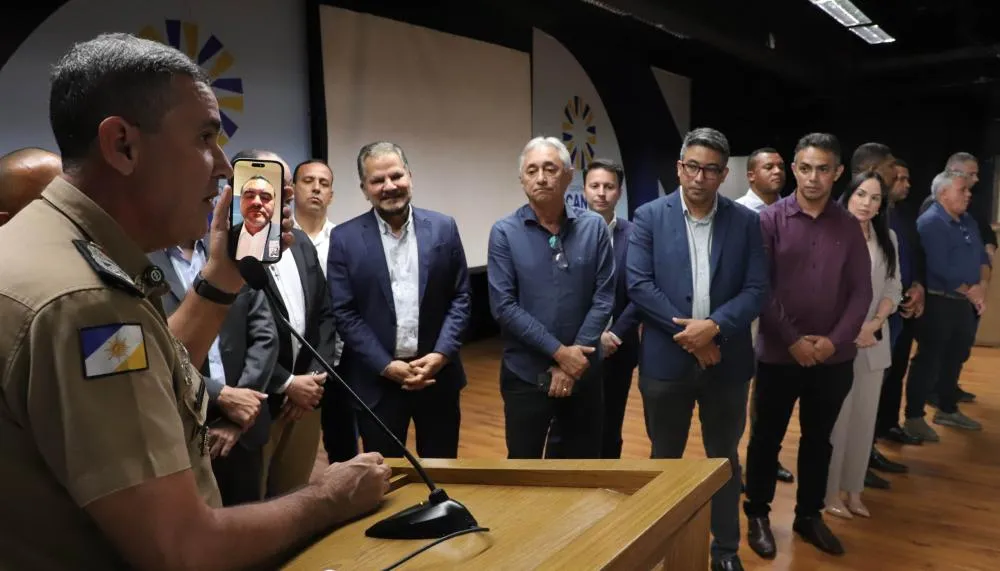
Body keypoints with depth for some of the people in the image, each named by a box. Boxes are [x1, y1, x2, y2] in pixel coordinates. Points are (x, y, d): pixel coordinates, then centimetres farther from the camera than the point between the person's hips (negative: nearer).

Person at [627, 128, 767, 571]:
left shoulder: (746, 222, 1)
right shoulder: (649, 217, -3)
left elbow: (756, 289, -3)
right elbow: (638, 284, -10)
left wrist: (714, 326, -19)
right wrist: (688, 333, -15)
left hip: (726, 361, 1)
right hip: (666, 359, -1)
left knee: (724, 458, 16)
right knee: (665, 458, 14)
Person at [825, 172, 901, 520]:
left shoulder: (887, 239, 9)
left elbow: (893, 287, 8)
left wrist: (874, 323, -8)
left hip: (874, 341, 6)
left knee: (864, 417, 10)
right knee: (835, 418, 0)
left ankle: (853, 489, 23)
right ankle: (829, 492, 14)